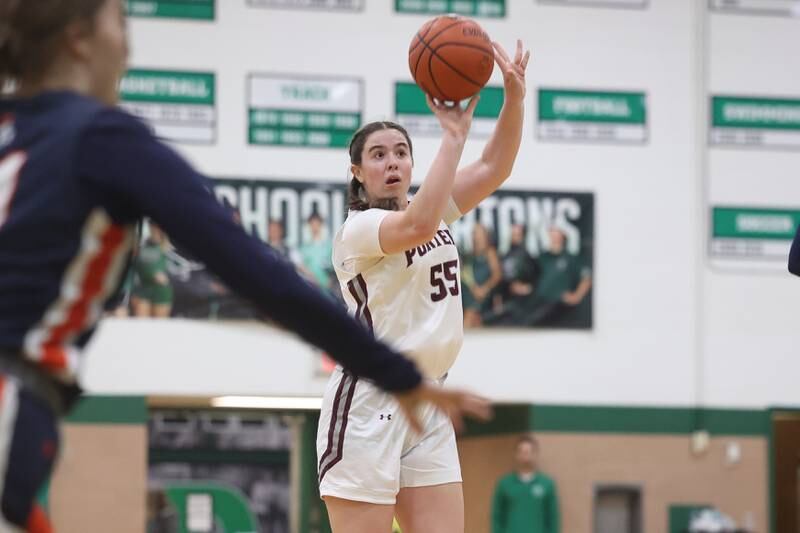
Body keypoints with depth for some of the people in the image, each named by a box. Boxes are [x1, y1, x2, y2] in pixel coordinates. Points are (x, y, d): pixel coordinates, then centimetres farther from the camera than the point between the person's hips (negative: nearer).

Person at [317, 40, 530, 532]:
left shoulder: (432, 210, 14)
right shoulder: (358, 228, -9)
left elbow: (494, 168, 3)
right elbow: (418, 227, -29)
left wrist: (515, 95, -13)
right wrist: (454, 134, -27)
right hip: (369, 403, -7)